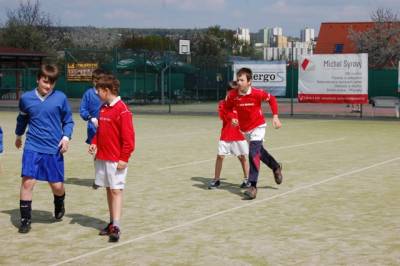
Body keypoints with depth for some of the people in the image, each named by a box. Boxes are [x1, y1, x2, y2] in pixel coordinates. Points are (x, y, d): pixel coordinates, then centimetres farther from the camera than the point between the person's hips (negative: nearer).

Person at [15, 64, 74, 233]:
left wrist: (66, 137, -9)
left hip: (54, 149, 0)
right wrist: (18, 135, 33)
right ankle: (25, 219, 2)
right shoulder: (26, 98, 1)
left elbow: (68, 121, 7)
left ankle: (59, 206, 39)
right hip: (32, 148, 0)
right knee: (27, 181, -11)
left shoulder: (61, 98, -3)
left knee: (57, 185, 4)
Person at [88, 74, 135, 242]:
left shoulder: (122, 110, -13)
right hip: (101, 157, 8)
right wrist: (94, 144, 5)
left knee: (116, 190, -7)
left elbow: (128, 136, -15)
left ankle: (116, 227, -8)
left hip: (116, 160, -8)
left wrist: (124, 159, -16)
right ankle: (112, 223, 17)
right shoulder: (103, 108, 12)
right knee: (109, 190, 11)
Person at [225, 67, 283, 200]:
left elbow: (272, 99, -5)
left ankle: (253, 187, -20)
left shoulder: (257, 93, -23)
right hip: (245, 129, 5)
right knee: (259, 151, 23)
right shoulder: (232, 95, -18)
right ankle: (276, 167, 51)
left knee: (253, 154, -21)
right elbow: (227, 109, 1)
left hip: (258, 127, -5)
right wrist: (232, 119, -19)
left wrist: (275, 117, -10)